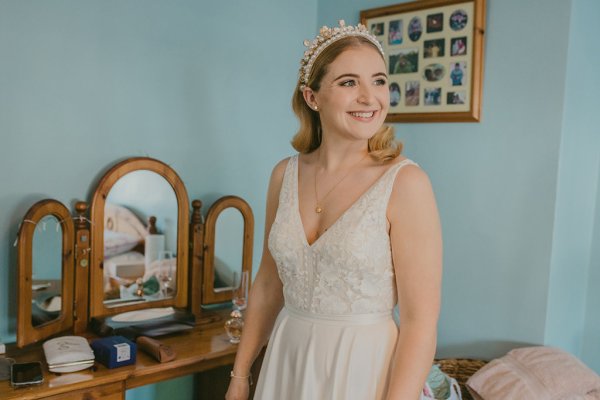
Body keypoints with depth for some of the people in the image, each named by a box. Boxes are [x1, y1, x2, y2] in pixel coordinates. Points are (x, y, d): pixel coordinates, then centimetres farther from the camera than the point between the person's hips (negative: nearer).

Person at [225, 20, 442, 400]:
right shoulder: (285, 175, -2)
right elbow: (268, 286, 7)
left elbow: (421, 321, -16)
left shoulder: (405, 182, -16)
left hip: (364, 369, -4)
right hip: (287, 363, 5)